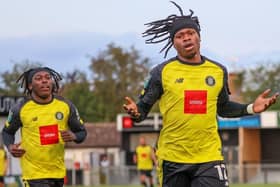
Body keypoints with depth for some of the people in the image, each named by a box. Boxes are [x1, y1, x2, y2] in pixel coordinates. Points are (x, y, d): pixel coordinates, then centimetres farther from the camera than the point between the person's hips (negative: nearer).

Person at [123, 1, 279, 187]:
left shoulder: (218, 71, 8)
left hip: (209, 158, 1)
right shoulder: (162, 72, -1)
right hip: (173, 159, -1)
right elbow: (144, 107, 3)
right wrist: (136, 113, -20)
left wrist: (251, 108, 7)